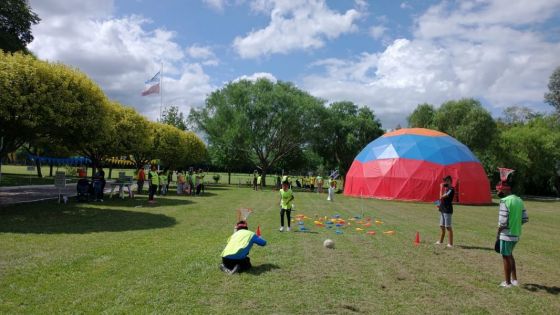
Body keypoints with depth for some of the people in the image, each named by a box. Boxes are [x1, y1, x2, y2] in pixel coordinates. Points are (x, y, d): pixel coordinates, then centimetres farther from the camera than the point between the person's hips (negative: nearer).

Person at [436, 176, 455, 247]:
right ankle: (440, 241, 28)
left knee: (448, 227, -8)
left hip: (447, 210, -10)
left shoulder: (451, 189, -14)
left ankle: (450, 243, -5)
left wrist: (442, 188, -10)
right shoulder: (446, 188, 14)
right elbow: (441, 197, 19)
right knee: (442, 226, 17)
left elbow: (442, 197, -20)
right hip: (442, 209, 10)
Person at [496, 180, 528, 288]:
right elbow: (525, 219, 8)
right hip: (516, 234, 8)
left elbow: (503, 221, -22)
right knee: (509, 255, 23)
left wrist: (499, 230, -6)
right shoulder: (519, 200, 7)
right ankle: (514, 279, 28)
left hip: (507, 234, -8)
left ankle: (508, 282, 15)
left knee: (506, 257, 5)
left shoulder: (505, 201, -18)